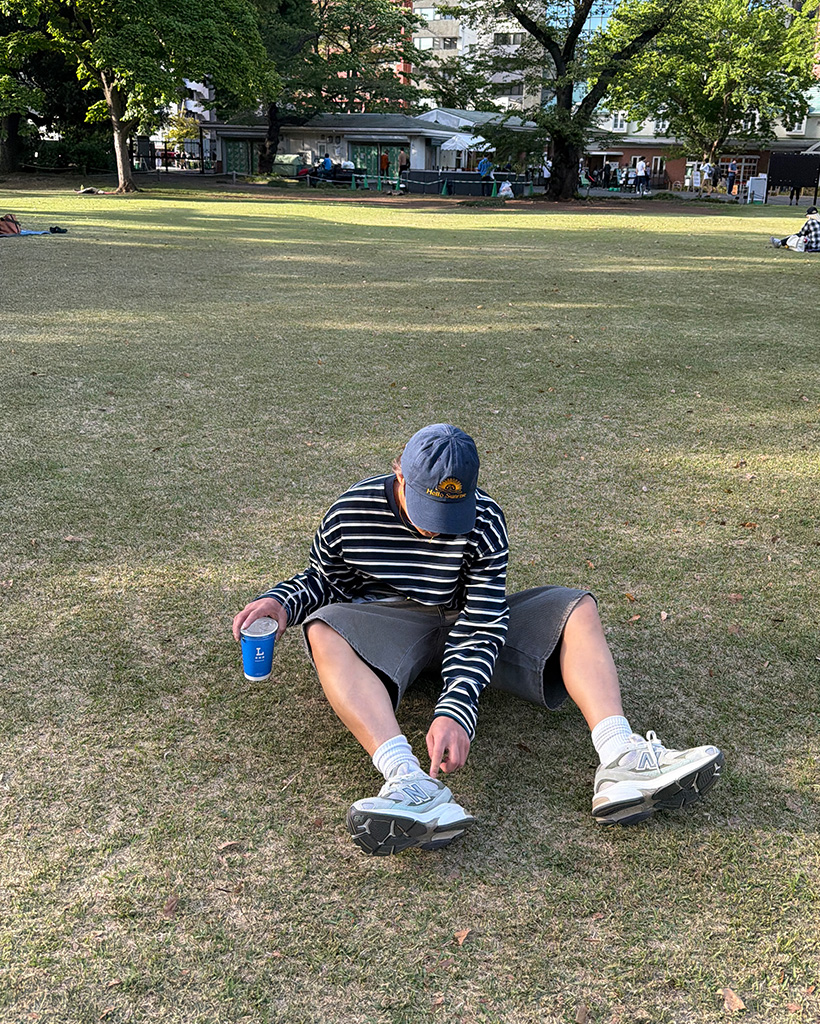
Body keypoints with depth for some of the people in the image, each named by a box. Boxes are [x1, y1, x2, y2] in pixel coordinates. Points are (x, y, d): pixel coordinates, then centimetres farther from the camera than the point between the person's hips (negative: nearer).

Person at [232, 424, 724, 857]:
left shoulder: (485, 520, -16)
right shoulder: (350, 514, -15)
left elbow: (482, 625, -22)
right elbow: (324, 579, 5)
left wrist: (456, 709, -37)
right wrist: (283, 601, -19)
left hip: (467, 621, 2)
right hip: (387, 622, -1)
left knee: (578, 607, -17)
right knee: (322, 629, -35)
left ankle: (621, 762, -37)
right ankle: (412, 784, -55)